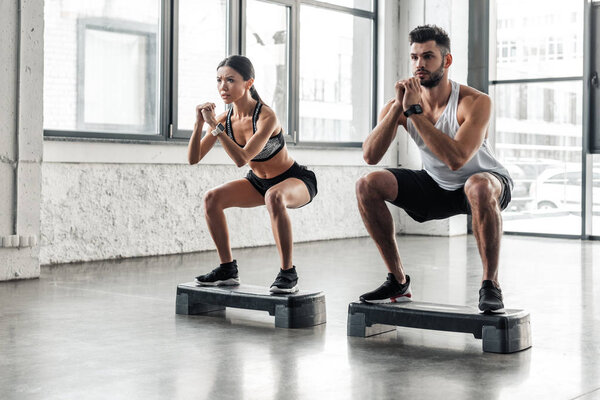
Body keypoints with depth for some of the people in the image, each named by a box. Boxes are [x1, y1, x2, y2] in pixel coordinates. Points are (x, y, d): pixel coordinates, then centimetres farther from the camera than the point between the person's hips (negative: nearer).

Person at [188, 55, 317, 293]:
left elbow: (241, 159, -39)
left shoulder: (266, 117, -29)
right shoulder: (226, 119, -10)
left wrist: (215, 125, -38)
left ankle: (288, 274, -27)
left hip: (295, 180, -7)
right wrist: (199, 124, -26)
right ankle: (227, 270, 2)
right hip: (259, 182, 7)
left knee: (274, 197, -40)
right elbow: (193, 158, -12)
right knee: (212, 198, -11)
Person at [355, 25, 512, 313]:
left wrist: (415, 111, -38)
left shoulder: (475, 102, -26)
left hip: (486, 181, -5)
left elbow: (456, 159, -41)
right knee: (367, 185, -13)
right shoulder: (403, 102, -12)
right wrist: (397, 107, -32)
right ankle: (398, 281, -3)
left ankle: (490, 284, -23)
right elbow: (370, 156, -22)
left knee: (479, 187, -41)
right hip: (437, 187, 5)